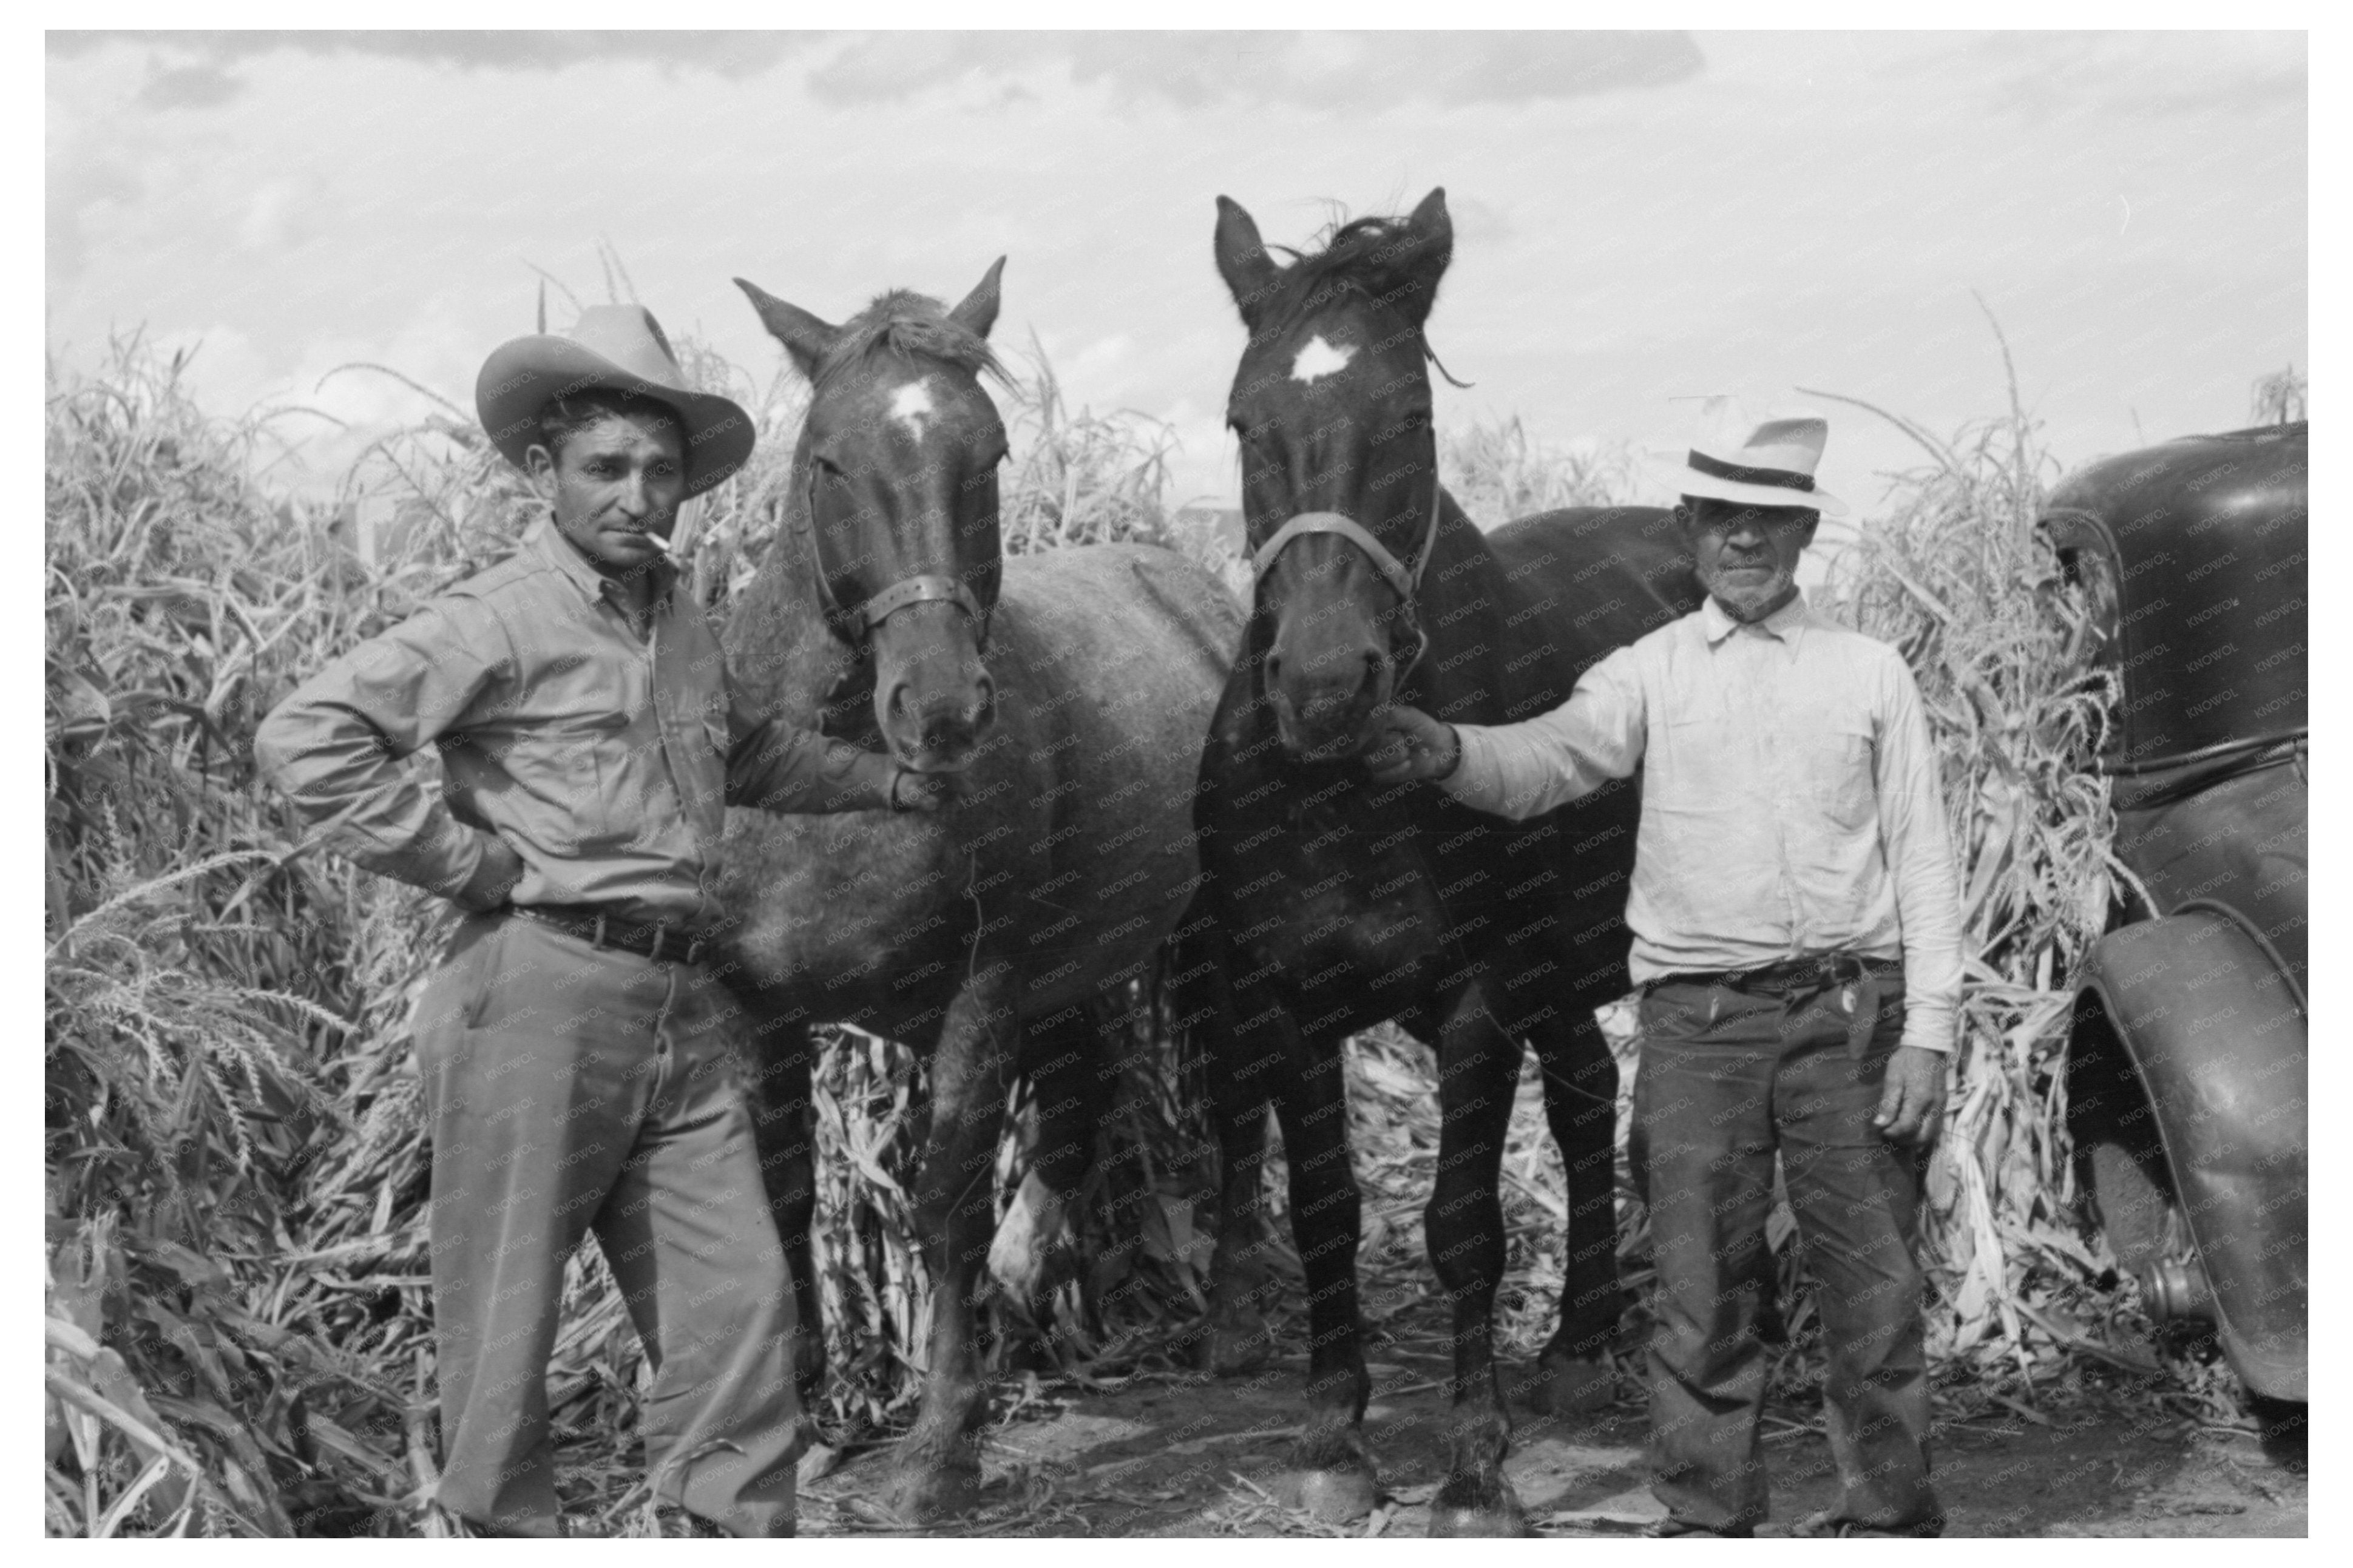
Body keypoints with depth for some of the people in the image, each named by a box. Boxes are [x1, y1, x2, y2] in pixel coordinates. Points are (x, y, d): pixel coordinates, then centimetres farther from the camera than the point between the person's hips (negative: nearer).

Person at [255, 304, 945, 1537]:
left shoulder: (683, 622, 16)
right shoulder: (501, 622, -8)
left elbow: (744, 754, 38)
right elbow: (304, 741, -17)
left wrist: (883, 781, 33)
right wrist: (467, 861, -15)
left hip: (684, 1010, 7)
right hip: (539, 997, -7)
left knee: (741, 1299, 5)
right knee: (505, 1311, 2)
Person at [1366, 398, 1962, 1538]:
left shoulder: (1870, 673, 10)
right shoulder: (1651, 672, 9)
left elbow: (1921, 857, 7)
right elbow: (1547, 760, -7)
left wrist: (1928, 1030, -2)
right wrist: (1446, 753, -30)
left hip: (1848, 1010, 0)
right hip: (1698, 1018, 0)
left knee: (1872, 1282, 2)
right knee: (1700, 1288, 3)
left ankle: (1890, 1517, 14)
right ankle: (1706, 1519, 12)